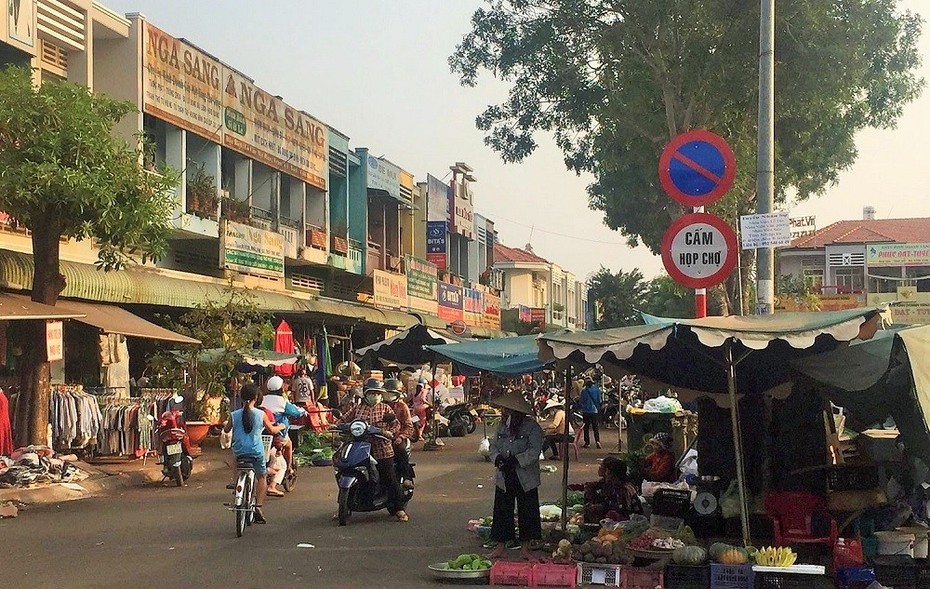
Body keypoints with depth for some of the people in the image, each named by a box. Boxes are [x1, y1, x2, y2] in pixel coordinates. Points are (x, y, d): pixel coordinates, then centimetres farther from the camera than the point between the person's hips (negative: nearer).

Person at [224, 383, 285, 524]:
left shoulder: (234, 415, -7)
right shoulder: (261, 414, -8)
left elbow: (226, 429, 10)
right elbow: (272, 430, 5)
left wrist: (225, 424, 33)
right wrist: (280, 427, 26)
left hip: (239, 452, 1)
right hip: (256, 452, -1)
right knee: (261, 478, 15)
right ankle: (258, 506, 1)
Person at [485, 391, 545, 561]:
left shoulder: (531, 427, -9)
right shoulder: (502, 426, 8)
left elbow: (535, 450, -16)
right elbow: (493, 445, 9)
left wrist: (515, 460, -24)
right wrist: (497, 458, -12)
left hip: (525, 478, -5)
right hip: (504, 477, 5)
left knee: (527, 512, 3)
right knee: (502, 511, 6)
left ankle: (525, 547, 12)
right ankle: (500, 545, 14)